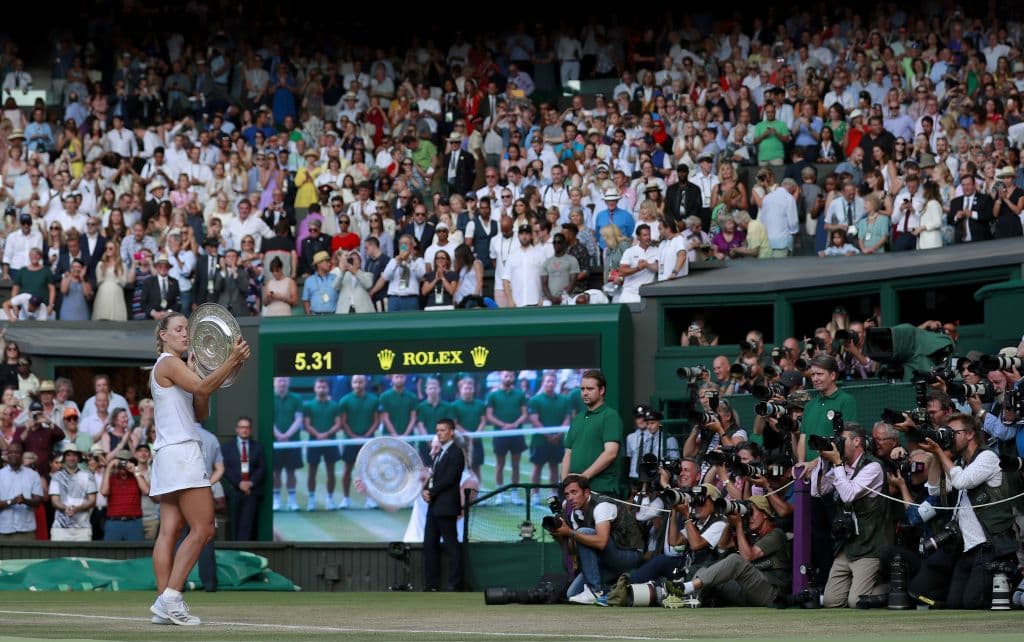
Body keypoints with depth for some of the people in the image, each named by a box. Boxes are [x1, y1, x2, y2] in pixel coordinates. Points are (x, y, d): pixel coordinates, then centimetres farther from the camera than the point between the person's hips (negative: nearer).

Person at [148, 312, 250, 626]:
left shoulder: (173, 366, 22)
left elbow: (200, 415, 19)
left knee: (169, 531, 3)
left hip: (169, 457, 10)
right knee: (202, 529, -11)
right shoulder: (168, 364, -7)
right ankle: (170, 597, -14)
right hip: (182, 452, -10)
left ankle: (165, 603, -1)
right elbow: (202, 387, -24)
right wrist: (232, 361, -29)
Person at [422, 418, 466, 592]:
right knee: (430, 545, 7)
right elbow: (433, 476, 17)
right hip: (434, 506, 9)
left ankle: (454, 585, -5)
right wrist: (426, 490, -3)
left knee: (451, 545, -6)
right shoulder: (439, 454, 20)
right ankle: (432, 585, 10)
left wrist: (431, 492, -13)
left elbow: (449, 479, -17)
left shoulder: (456, 453, -8)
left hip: (446, 506, -9)